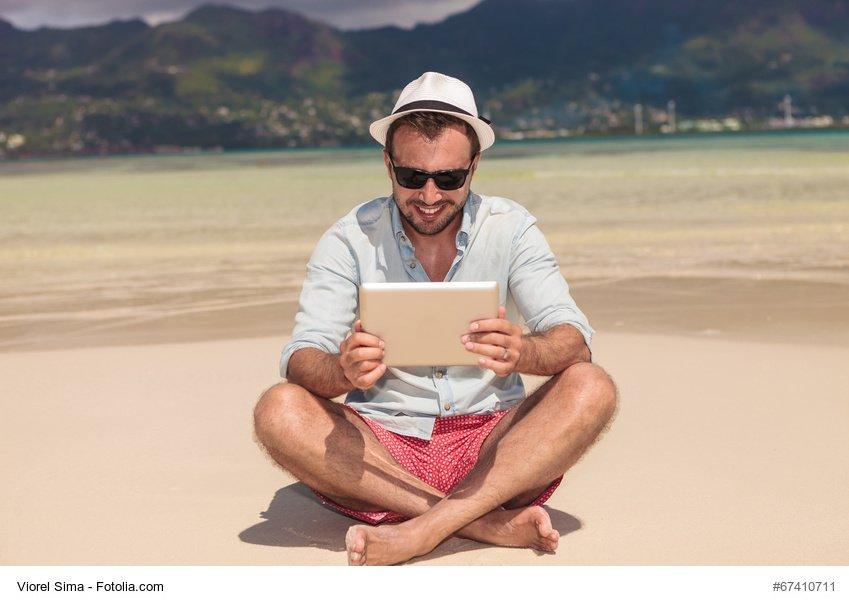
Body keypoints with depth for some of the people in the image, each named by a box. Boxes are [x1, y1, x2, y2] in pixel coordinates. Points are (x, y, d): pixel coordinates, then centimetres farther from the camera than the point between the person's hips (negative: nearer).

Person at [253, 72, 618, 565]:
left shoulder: (510, 228, 0)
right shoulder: (350, 240, -1)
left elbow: (574, 340, -9)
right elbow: (301, 361, -10)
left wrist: (523, 353, -34)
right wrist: (344, 372, -35)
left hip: (493, 446, 1)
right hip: (382, 452, 0)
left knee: (592, 388, -24)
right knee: (279, 411, -26)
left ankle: (421, 530, -32)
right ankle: (492, 524, -30)